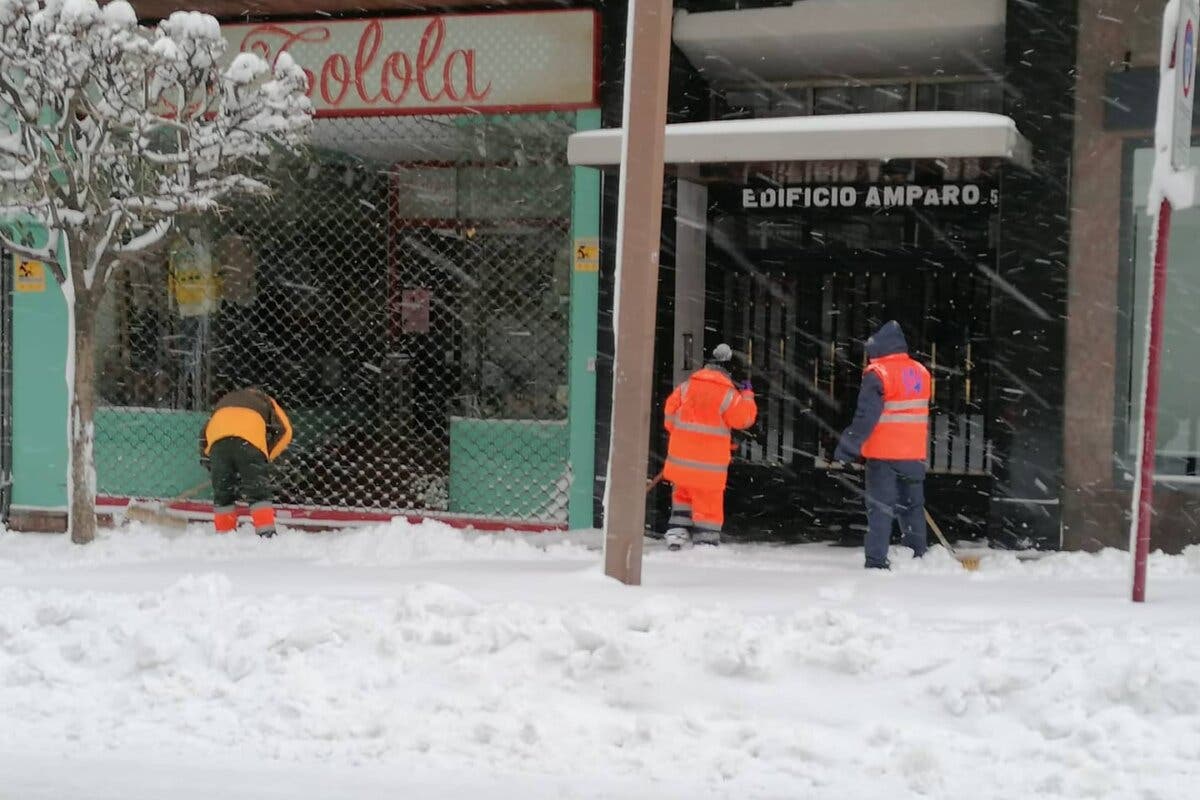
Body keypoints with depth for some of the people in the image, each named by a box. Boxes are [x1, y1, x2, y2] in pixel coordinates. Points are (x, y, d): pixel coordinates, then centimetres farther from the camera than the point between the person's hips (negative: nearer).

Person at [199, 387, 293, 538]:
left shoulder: (224, 401, 42)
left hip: (217, 438, 3)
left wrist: (208, 461, 28)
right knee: (259, 491, 2)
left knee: (222, 492, 15)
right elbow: (284, 431, 17)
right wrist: (266, 457, 18)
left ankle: (224, 535, 14)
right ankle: (266, 534, -9)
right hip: (249, 439, -3)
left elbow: (205, 432, 29)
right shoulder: (266, 401, 33)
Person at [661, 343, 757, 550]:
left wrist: (675, 433, 23)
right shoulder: (728, 393, -10)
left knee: (682, 493, 22)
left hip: (682, 455, 4)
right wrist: (747, 395, 12)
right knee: (708, 500, 3)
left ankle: (676, 531, 18)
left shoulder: (687, 385, 2)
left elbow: (671, 411, 7)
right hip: (710, 462, -4)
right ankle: (706, 540, 5)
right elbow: (744, 418, -2)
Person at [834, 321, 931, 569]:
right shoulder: (920, 373, 10)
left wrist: (847, 448, -14)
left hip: (883, 454, -6)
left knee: (879, 508, -2)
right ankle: (918, 558, 19)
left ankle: (877, 561, -6)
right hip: (914, 454, 6)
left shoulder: (878, 374, -12)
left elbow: (866, 416, -17)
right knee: (912, 506, 15)